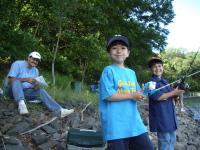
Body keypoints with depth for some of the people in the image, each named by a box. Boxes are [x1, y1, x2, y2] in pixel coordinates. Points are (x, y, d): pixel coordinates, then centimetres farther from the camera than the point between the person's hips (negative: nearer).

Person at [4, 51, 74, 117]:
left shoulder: (36, 71, 13)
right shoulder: (17, 64, -7)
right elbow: (10, 80, -19)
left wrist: (35, 87, -12)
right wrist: (25, 79, -32)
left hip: (24, 92, 5)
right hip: (11, 90, -5)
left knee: (41, 91, -20)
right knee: (16, 82, -37)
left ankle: (60, 110, -30)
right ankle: (21, 103, -60)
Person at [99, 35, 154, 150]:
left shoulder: (131, 73, 16)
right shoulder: (109, 71, -4)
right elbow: (108, 95, -15)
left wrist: (142, 95, -1)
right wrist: (132, 95, -11)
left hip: (135, 123, 7)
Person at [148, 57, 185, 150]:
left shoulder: (165, 82, 14)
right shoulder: (152, 83, -13)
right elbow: (158, 97, -21)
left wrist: (177, 92, 1)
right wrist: (173, 92, -13)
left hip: (170, 115, 9)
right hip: (161, 117, -9)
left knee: (172, 139, 16)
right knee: (164, 141, -2)